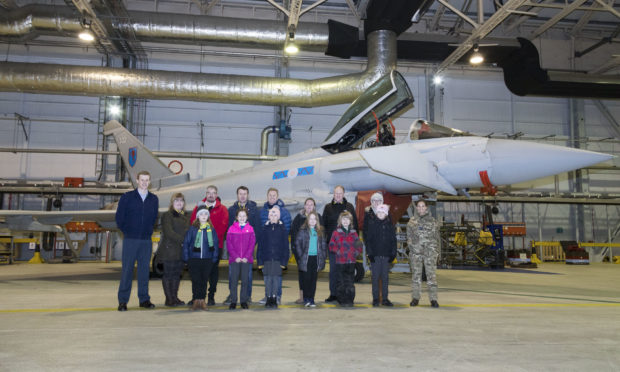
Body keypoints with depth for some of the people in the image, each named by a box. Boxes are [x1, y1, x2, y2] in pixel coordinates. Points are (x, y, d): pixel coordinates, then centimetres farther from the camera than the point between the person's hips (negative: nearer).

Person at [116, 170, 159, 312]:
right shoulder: (127, 197, 1)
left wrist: (149, 231, 6)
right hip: (130, 240, -3)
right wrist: (126, 231, 2)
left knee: (144, 269, 7)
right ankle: (123, 301, 4)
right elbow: (119, 217, 3)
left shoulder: (154, 199, 9)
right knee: (127, 269, -2)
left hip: (146, 240, 3)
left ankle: (144, 299, 15)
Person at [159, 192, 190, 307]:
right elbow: (168, 232, -13)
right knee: (168, 274, -2)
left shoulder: (186, 216, 17)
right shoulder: (167, 215, -3)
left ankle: (175, 297, 16)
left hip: (181, 250, 6)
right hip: (169, 249, -6)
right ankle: (169, 299, 3)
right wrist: (182, 240, -18)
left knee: (177, 274, 9)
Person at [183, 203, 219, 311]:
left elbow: (215, 244, 8)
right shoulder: (192, 228, 0)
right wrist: (186, 258, -3)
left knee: (204, 281, 7)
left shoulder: (211, 229, 4)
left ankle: (202, 300, 17)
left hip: (207, 260, 1)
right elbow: (186, 243, 3)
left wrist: (214, 258, 1)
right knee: (196, 280, 1)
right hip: (194, 259, -1)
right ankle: (196, 300, 11)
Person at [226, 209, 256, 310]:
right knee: (233, 281, 0)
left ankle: (244, 301, 14)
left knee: (245, 281, 5)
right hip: (234, 260, -1)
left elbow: (252, 244, 2)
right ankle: (233, 301, 9)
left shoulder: (250, 229, 6)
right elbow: (229, 244, 0)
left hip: (246, 260, 1)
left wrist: (246, 257, -8)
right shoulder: (232, 229, 3)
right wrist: (235, 257, -10)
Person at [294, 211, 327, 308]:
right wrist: (301, 256, -10)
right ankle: (306, 299, 7)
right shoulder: (303, 231, -1)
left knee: (313, 280, 6)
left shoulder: (320, 231, 11)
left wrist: (323, 256, 5)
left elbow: (323, 245, 14)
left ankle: (311, 300, 12)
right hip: (306, 259, -3)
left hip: (316, 258, 3)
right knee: (306, 279, -2)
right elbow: (297, 244, -4)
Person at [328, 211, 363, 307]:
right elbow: (331, 246, 1)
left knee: (350, 282, 5)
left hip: (351, 261, 2)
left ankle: (350, 300, 13)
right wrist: (338, 252, -10)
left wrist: (356, 253, -2)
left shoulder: (354, 233, 10)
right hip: (340, 262, -2)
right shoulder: (336, 233, 2)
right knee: (341, 282, 0)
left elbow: (359, 245, 13)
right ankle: (342, 300, 9)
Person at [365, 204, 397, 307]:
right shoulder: (371, 224, 0)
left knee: (385, 277, 7)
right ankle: (375, 299, 9)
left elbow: (393, 239, 9)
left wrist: (393, 253, 1)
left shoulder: (389, 225, 7)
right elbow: (367, 239, -2)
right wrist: (369, 253, -9)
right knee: (375, 277, 1)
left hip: (386, 255, 2)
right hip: (375, 255, -2)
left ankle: (385, 299, 14)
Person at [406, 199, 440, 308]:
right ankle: (415, 298, 12)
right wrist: (411, 246, 1)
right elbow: (409, 237, 13)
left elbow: (436, 237, 9)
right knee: (416, 274, 4)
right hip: (416, 251, 1)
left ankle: (433, 299, 0)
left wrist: (436, 251, 2)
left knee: (431, 274, -5)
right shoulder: (412, 221, 11)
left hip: (430, 251, -1)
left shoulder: (432, 221, 8)